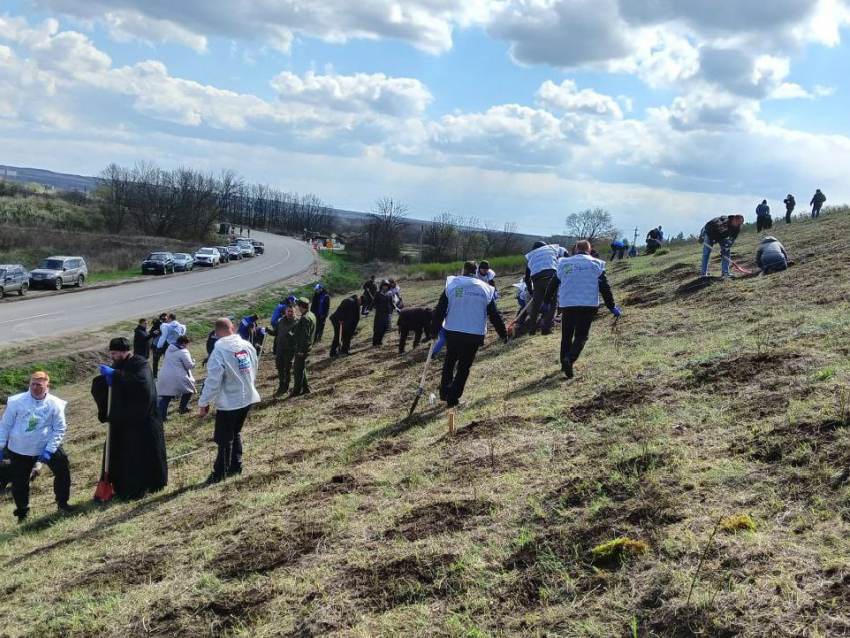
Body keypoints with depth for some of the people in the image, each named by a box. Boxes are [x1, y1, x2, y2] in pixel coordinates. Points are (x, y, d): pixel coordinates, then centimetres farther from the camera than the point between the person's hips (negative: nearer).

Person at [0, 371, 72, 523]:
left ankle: (62, 502, 23)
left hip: (47, 447, 0)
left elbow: (60, 429, -8)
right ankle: (22, 510, 32)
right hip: (19, 450, 0)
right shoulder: (17, 401, -11)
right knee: (19, 482, 9)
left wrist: (49, 449, -15)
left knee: (63, 472, 1)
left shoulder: (55, 404, -12)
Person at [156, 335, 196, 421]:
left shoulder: (169, 350, 20)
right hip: (177, 378, -6)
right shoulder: (184, 351, -7)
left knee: (165, 398, 3)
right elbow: (189, 365, -7)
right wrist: (193, 361, 14)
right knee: (188, 390, 20)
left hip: (164, 377, 6)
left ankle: (161, 417, -8)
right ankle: (183, 409, 27)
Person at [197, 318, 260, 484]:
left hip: (228, 402, -6)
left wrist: (204, 402, -10)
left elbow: (213, 380, -21)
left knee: (224, 439, 5)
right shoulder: (247, 346, -2)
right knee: (235, 433, 22)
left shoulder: (219, 351, -21)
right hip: (247, 398, 6)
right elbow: (254, 371, 9)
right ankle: (236, 466, 28)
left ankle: (219, 474, 14)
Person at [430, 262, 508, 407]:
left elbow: (440, 311, -1)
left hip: (452, 333, 0)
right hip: (475, 335, 0)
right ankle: (453, 398, 8)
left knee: (449, 361, 22)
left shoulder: (451, 285, 0)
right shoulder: (486, 289, 3)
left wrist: (434, 330, 7)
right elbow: (494, 315, 5)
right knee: (464, 366, 10)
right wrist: (503, 334, 14)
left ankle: (444, 392, 20)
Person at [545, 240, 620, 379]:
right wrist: (612, 307, 10)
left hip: (567, 305, 2)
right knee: (581, 336, 0)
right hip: (588, 305, -2)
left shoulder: (563, 263, 10)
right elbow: (605, 287, 4)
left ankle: (565, 363, 19)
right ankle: (570, 359, -24)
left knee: (566, 335, 16)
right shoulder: (596, 264, 5)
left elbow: (553, 284, 14)